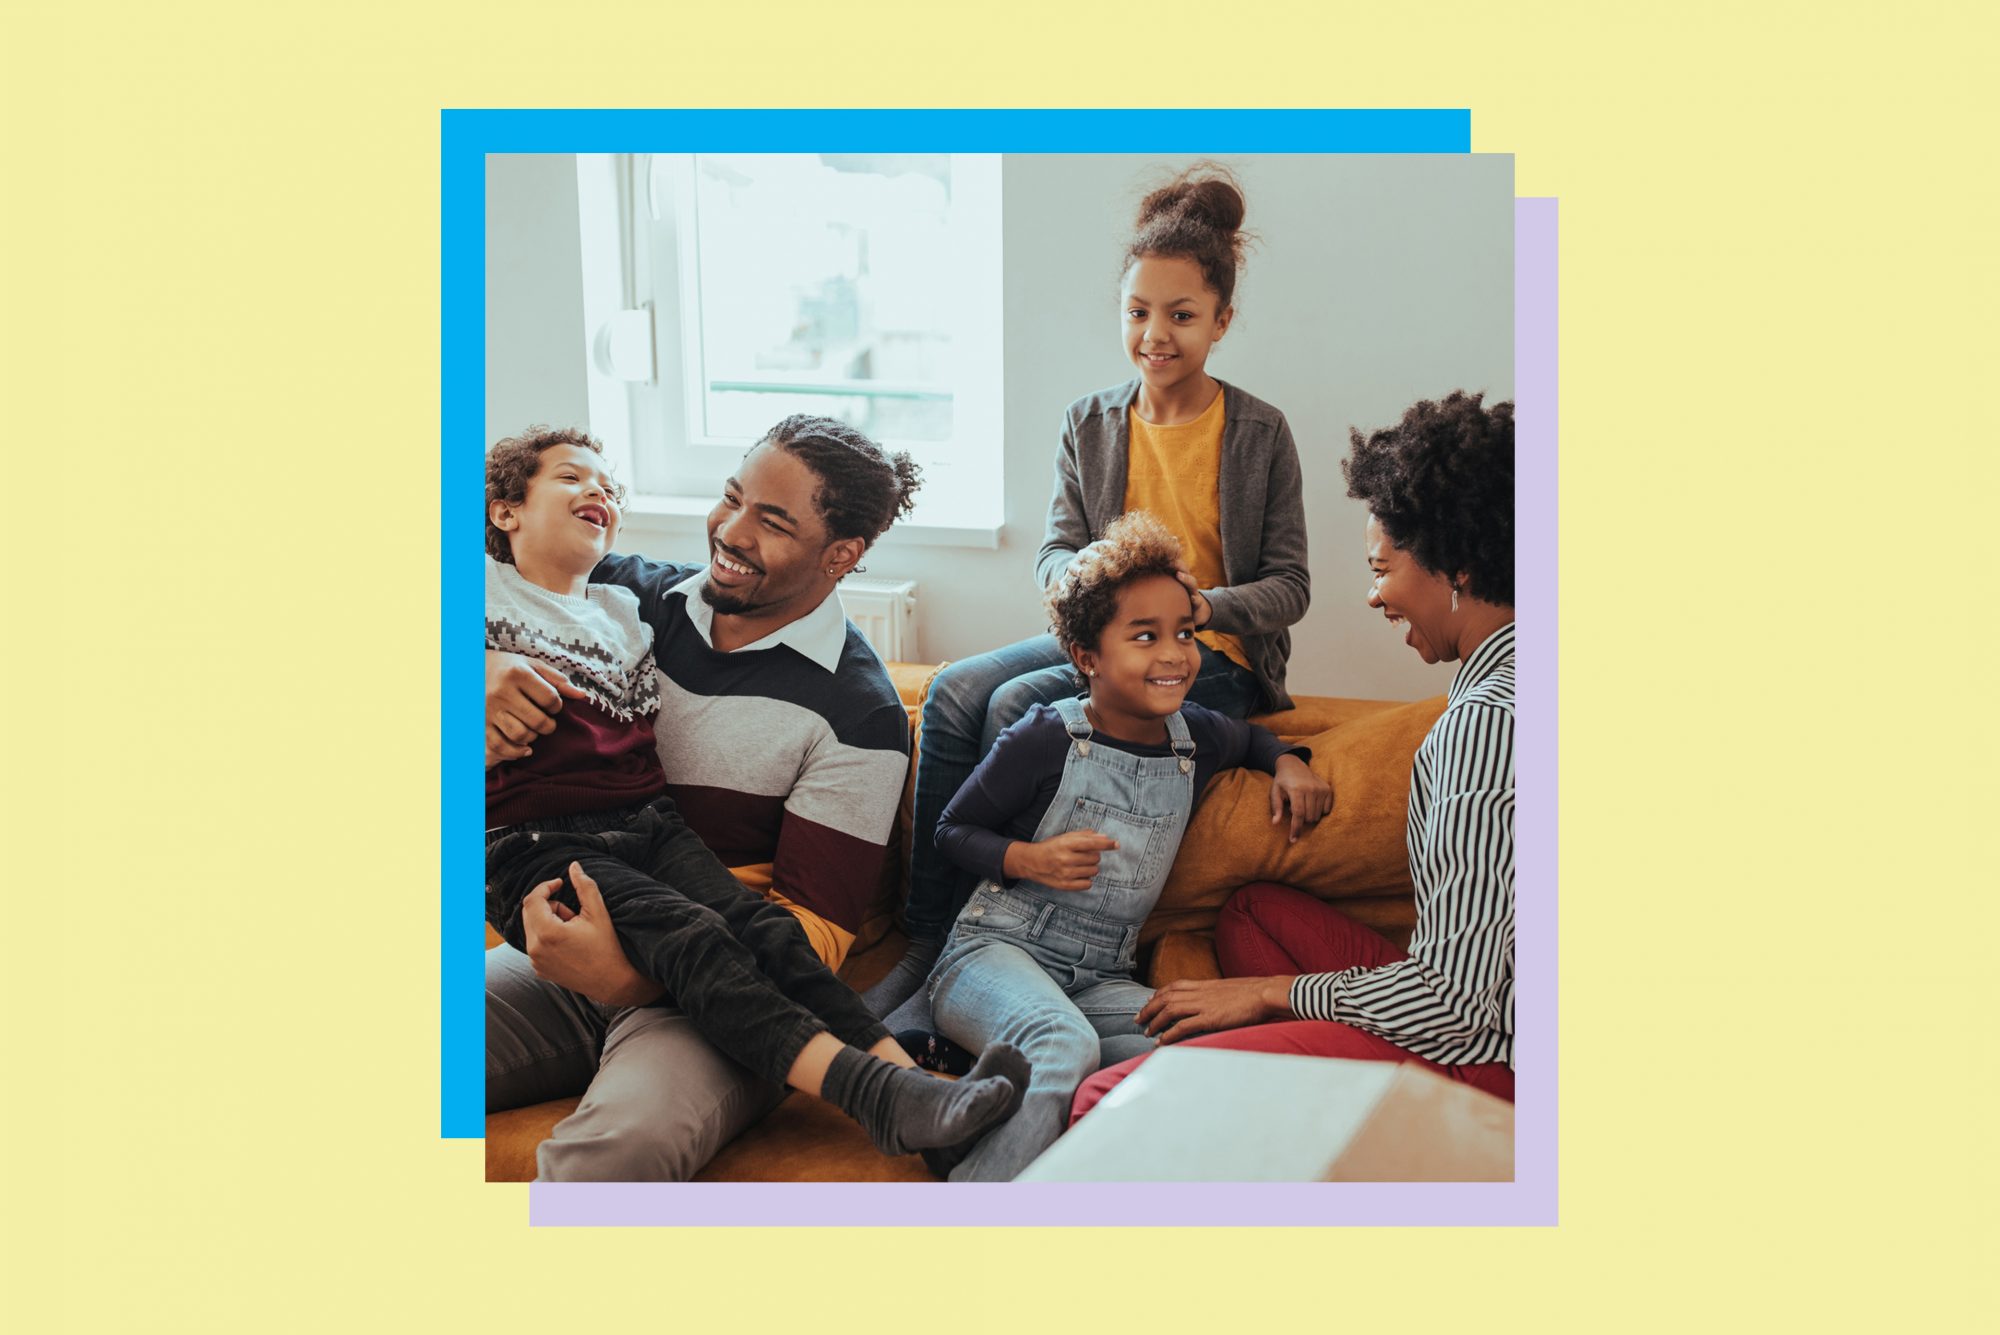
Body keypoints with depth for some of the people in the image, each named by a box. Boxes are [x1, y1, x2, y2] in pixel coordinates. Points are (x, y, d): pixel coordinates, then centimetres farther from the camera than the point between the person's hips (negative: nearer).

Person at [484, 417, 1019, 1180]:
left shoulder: (858, 719, -7)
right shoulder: (632, 596, 7)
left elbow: (815, 927, -8)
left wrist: (631, 978, -23)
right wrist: (485, 671, -13)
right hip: (570, 948, 4)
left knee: (623, 1141, -36)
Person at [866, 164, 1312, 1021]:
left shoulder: (1259, 434, -1)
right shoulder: (1090, 423, 9)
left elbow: (1289, 586, -2)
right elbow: (1054, 552, 5)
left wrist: (1205, 606, -23)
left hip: (1212, 663, -4)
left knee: (1017, 705, -28)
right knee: (953, 691, -24)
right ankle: (925, 943, -20)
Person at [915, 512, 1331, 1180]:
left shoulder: (1195, 738, 8)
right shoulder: (1046, 740, -8)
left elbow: (1250, 737, 34)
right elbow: (953, 829, 2)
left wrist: (1288, 763, 13)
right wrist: (1029, 860, -16)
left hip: (1102, 978, 6)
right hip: (995, 950, -5)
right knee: (1065, 1045, -38)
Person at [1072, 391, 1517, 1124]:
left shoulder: (1488, 720, -23)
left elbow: (1455, 998, -23)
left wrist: (1273, 990, -9)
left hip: (1475, 1058, -11)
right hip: (1478, 1003, 11)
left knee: (1106, 1103, -19)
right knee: (1254, 908, 28)